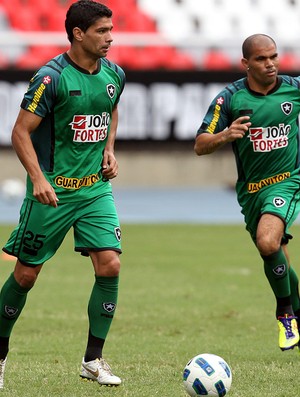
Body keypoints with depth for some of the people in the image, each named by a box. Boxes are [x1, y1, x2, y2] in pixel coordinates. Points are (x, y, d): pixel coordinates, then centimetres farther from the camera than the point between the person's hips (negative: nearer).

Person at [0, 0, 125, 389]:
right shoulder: (51, 77, -15)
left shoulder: (114, 75, 4)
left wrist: (109, 149, 9)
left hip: (96, 187, 5)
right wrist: (38, 179, -24)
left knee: (109, 265, -9)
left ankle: (93, 360, 2)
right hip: (53, 189, -5)